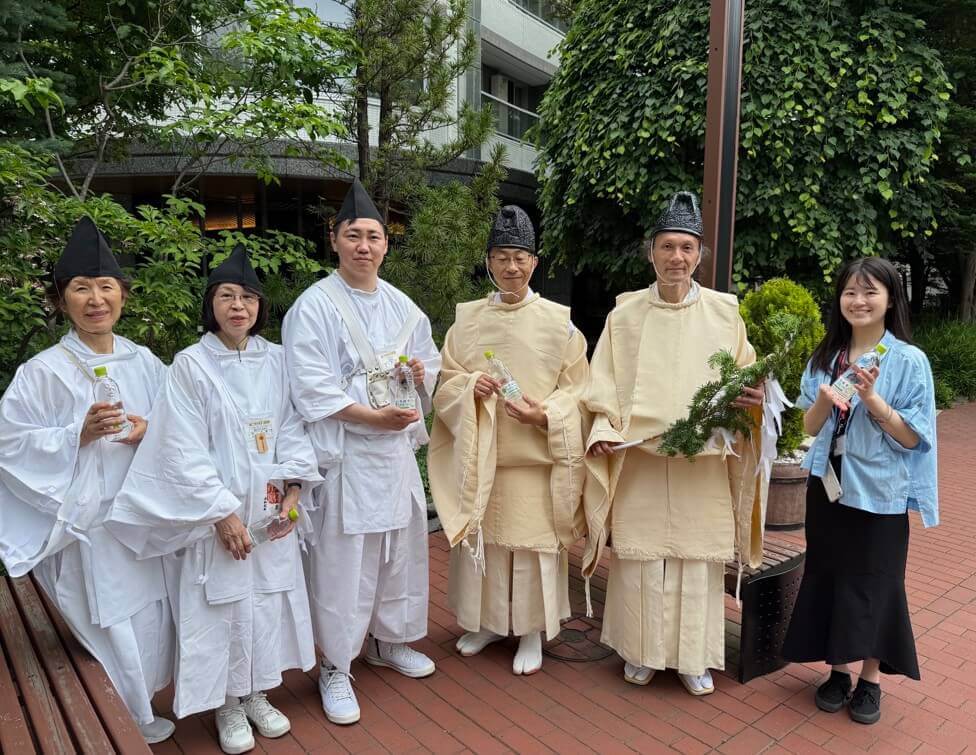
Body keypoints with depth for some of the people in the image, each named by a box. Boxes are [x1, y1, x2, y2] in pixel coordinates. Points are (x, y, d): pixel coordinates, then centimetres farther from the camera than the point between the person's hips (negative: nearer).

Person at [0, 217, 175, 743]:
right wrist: (78, 434, -20)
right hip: (87, 519, -4)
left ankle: (143, 711, 37)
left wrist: (150, 432, -11)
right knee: (108, 626, 4)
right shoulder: (44, 371, -8)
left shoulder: (144, 362, 4)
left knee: (150, 614, 14)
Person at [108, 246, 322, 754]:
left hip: (272, 509, 4)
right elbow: (185, 452, -11)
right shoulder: (191, 365, -9)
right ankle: (227, 707, 27)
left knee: (269, 600, 12)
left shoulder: (276, 360, 3)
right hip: (216, 511, -3)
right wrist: (222, 513, -15)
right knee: (221, 606, 6)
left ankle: (257, 694, 33)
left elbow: (292, 430, 5)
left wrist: (293, 491, -6)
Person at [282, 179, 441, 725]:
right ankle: (336, 666, 20)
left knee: (401, 548, 16)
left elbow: (431, 363, 17)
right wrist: (373, 416, -21)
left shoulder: (403, 306, 9)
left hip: (398, 448, 6)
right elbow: (313, 389, -15)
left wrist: (423, 374, -6)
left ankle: (389, 640, 38)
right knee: (343, 558, 1)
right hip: (343, 454, -6)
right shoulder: (314, 307, -9)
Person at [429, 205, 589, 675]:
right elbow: (445, 384, 7)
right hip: (479, 455, 3)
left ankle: (532, 631, 24)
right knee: (482, 540, 11)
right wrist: (469, 386, -14)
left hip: (537, 456, -2)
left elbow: (576, 388, 0)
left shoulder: (558, 321, -1)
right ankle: (488, 620, 33)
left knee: (535, 542, 3)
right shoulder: (467, 319, 5)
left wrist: (546, 414, -17)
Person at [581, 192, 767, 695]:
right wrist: (604, 431, -9)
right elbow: (604, 385, 6)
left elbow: (747, 377, 8)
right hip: (638, 460, 0)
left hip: (704, 463, 0)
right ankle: (640, 651, 26)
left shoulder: (724, 312, 3)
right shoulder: (625, 312, 4)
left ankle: (694, 656, 26)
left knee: (698, 558, 7)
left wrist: (754, 398, -14)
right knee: (638, 557, 6)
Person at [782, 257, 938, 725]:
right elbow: (810, 427, 4)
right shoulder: (825, 357, 3)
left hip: (878, 490, -3)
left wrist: (871, 399, -24)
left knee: (873, 581, 7)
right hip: (828, 484, 4)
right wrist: (824, 401, -17)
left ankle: (871, 680, 26)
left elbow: (911, 437, -10)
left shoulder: (909, 361, -8)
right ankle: (839, 671, 28)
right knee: (829, 576, 11)